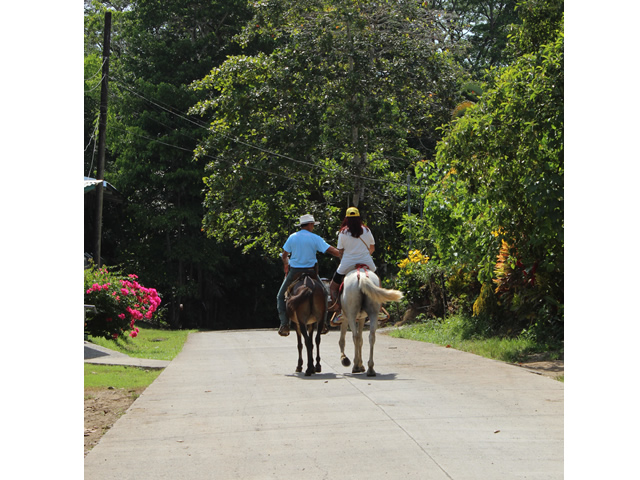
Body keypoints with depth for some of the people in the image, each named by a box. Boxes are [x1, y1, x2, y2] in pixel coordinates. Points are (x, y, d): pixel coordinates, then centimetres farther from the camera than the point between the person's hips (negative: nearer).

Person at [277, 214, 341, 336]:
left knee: (281, 296, 16)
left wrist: (287, 265, 26)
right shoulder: (315, 238, -4)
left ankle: (284, 324, -1)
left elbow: (284, 256, 7)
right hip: (310, 271, -1)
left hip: (293, 271, 1)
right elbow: (331, 250, -8)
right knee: (323, 294, 22)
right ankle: (322, 324, 16)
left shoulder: (292, 237, 2)